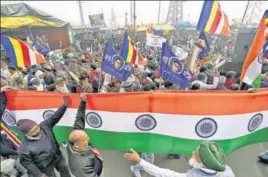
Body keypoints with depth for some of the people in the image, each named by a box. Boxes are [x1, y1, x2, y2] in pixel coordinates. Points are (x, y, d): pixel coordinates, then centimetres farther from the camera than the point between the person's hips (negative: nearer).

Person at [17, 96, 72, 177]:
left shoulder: (44, 126, -18)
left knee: (64, 169, 25)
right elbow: (27, 163, -16)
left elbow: (55, 117, -18)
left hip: (58, 156, 5)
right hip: (46, 166, -4)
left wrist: (65, 105, -31)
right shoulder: (24, 148, -27)